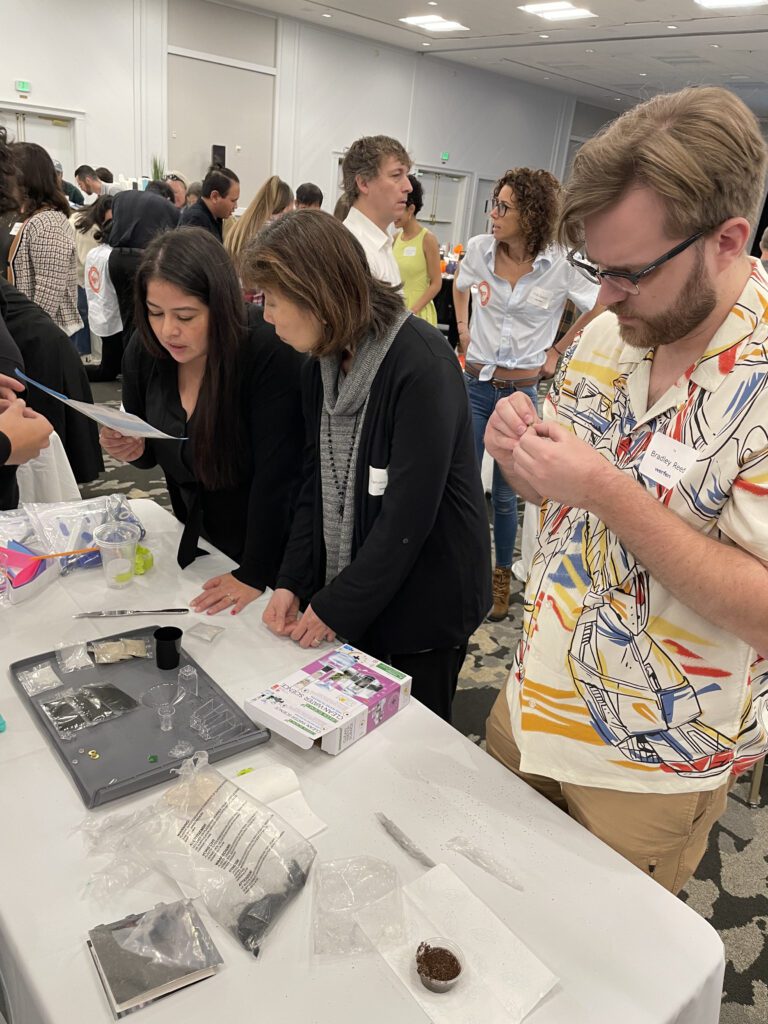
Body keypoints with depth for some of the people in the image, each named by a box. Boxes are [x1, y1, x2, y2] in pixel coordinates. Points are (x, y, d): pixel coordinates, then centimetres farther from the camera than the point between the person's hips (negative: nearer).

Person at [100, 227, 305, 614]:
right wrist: (131, 448, -18)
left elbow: (275, 473, -27)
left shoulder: (270, 353, -27)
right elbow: (152, 452, 5)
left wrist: (255, 574, -25)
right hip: (196, 535, 6)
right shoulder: (144, 350, -9)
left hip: (271, 536, -5)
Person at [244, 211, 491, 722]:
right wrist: (293, 582, -5)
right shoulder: (324, 364, 1)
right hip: (346, 588, 6)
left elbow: (409, 512, -24)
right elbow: (317, 481, 4)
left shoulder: (421, 365, -23)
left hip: (427, 598, -6)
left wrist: (336, 606, -17)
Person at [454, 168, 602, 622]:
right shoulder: (480, 248, -3)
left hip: (523, 391, -2)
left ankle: (503, 574, 29)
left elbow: (599, 308, 3)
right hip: (476, 384, 2)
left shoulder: (559, 264, -11)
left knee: (505, 494, 8)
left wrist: (558, 351, 4)